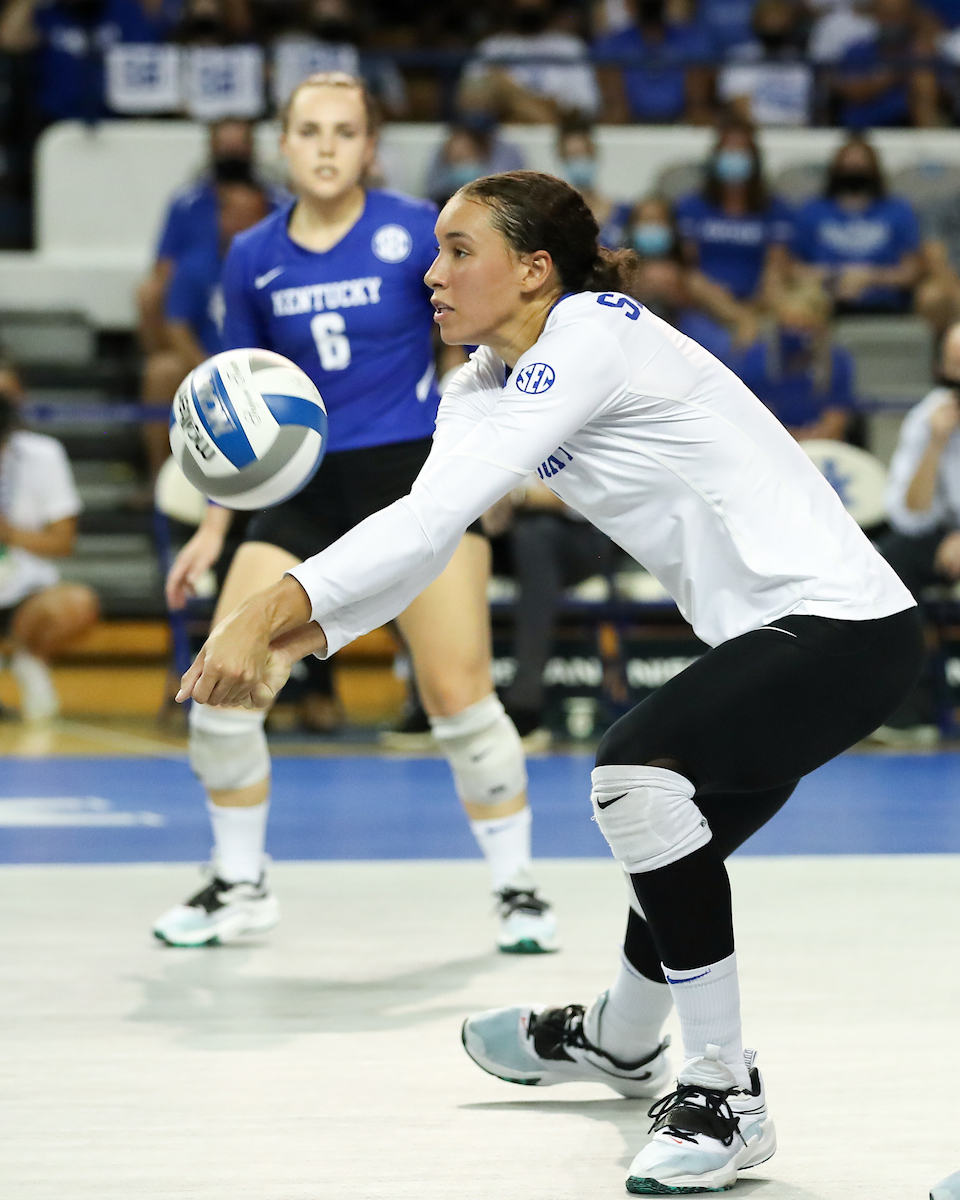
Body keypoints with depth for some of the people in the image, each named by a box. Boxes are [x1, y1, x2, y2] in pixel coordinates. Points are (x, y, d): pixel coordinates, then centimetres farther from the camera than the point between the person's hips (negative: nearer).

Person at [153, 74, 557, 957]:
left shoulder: (417, 233, -7)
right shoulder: (253, 259, 4)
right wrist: (215, 526, 12)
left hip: (419, 478, -3)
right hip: (309, 487, 3)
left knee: (459, 694, -9)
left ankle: (517, 886, 9)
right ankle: (240, 888, 12)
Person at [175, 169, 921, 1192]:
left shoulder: (592, 335, -19)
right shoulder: (484, 388, 10)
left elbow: (441, 509, -27)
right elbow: (426, 536, 0)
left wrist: (270, 610, -32)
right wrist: (288, 642, -16)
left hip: (845, 626, -10)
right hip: (769, 636, 10)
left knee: (636, 770, -29)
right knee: (671, 854, 25)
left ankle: (725, 1100, -18)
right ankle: (620, 1041, 56)